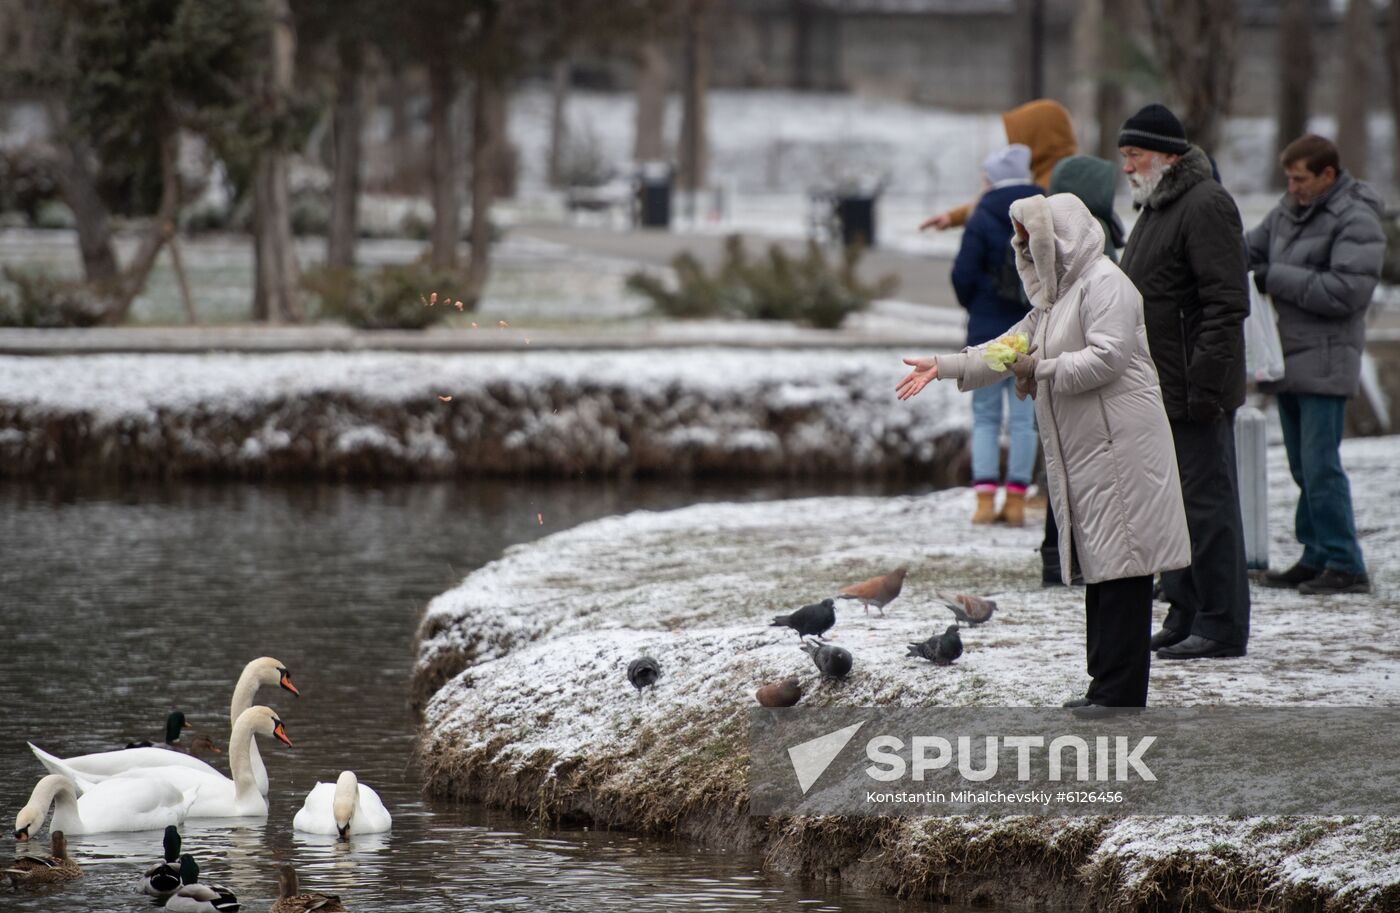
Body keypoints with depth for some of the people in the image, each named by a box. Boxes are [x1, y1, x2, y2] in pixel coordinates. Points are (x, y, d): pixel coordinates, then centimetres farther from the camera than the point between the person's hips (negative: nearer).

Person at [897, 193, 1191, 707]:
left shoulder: (1104, 283, -10)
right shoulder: (1056, 295, 23)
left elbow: (1108, 356, -20)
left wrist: (1044, 369, -12)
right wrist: (945, 367, 23)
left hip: (1117, 448, -10)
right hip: (1081, 454, 10)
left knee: (1119, 567, -11)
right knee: (1099, 568, 10)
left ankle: (1118, 694, -13)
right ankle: (1106, 687, 12)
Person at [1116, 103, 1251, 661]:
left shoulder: (1206, 206, -14)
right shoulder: (1156, 207, 19)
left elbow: (1227, 303, -20)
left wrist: (1205, 384, -24)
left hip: (1195, 391, -10)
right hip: (1160, 389, 10)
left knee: (1207, 502, -7)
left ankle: (1222, 626, -4)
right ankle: (1185, 616, 20)